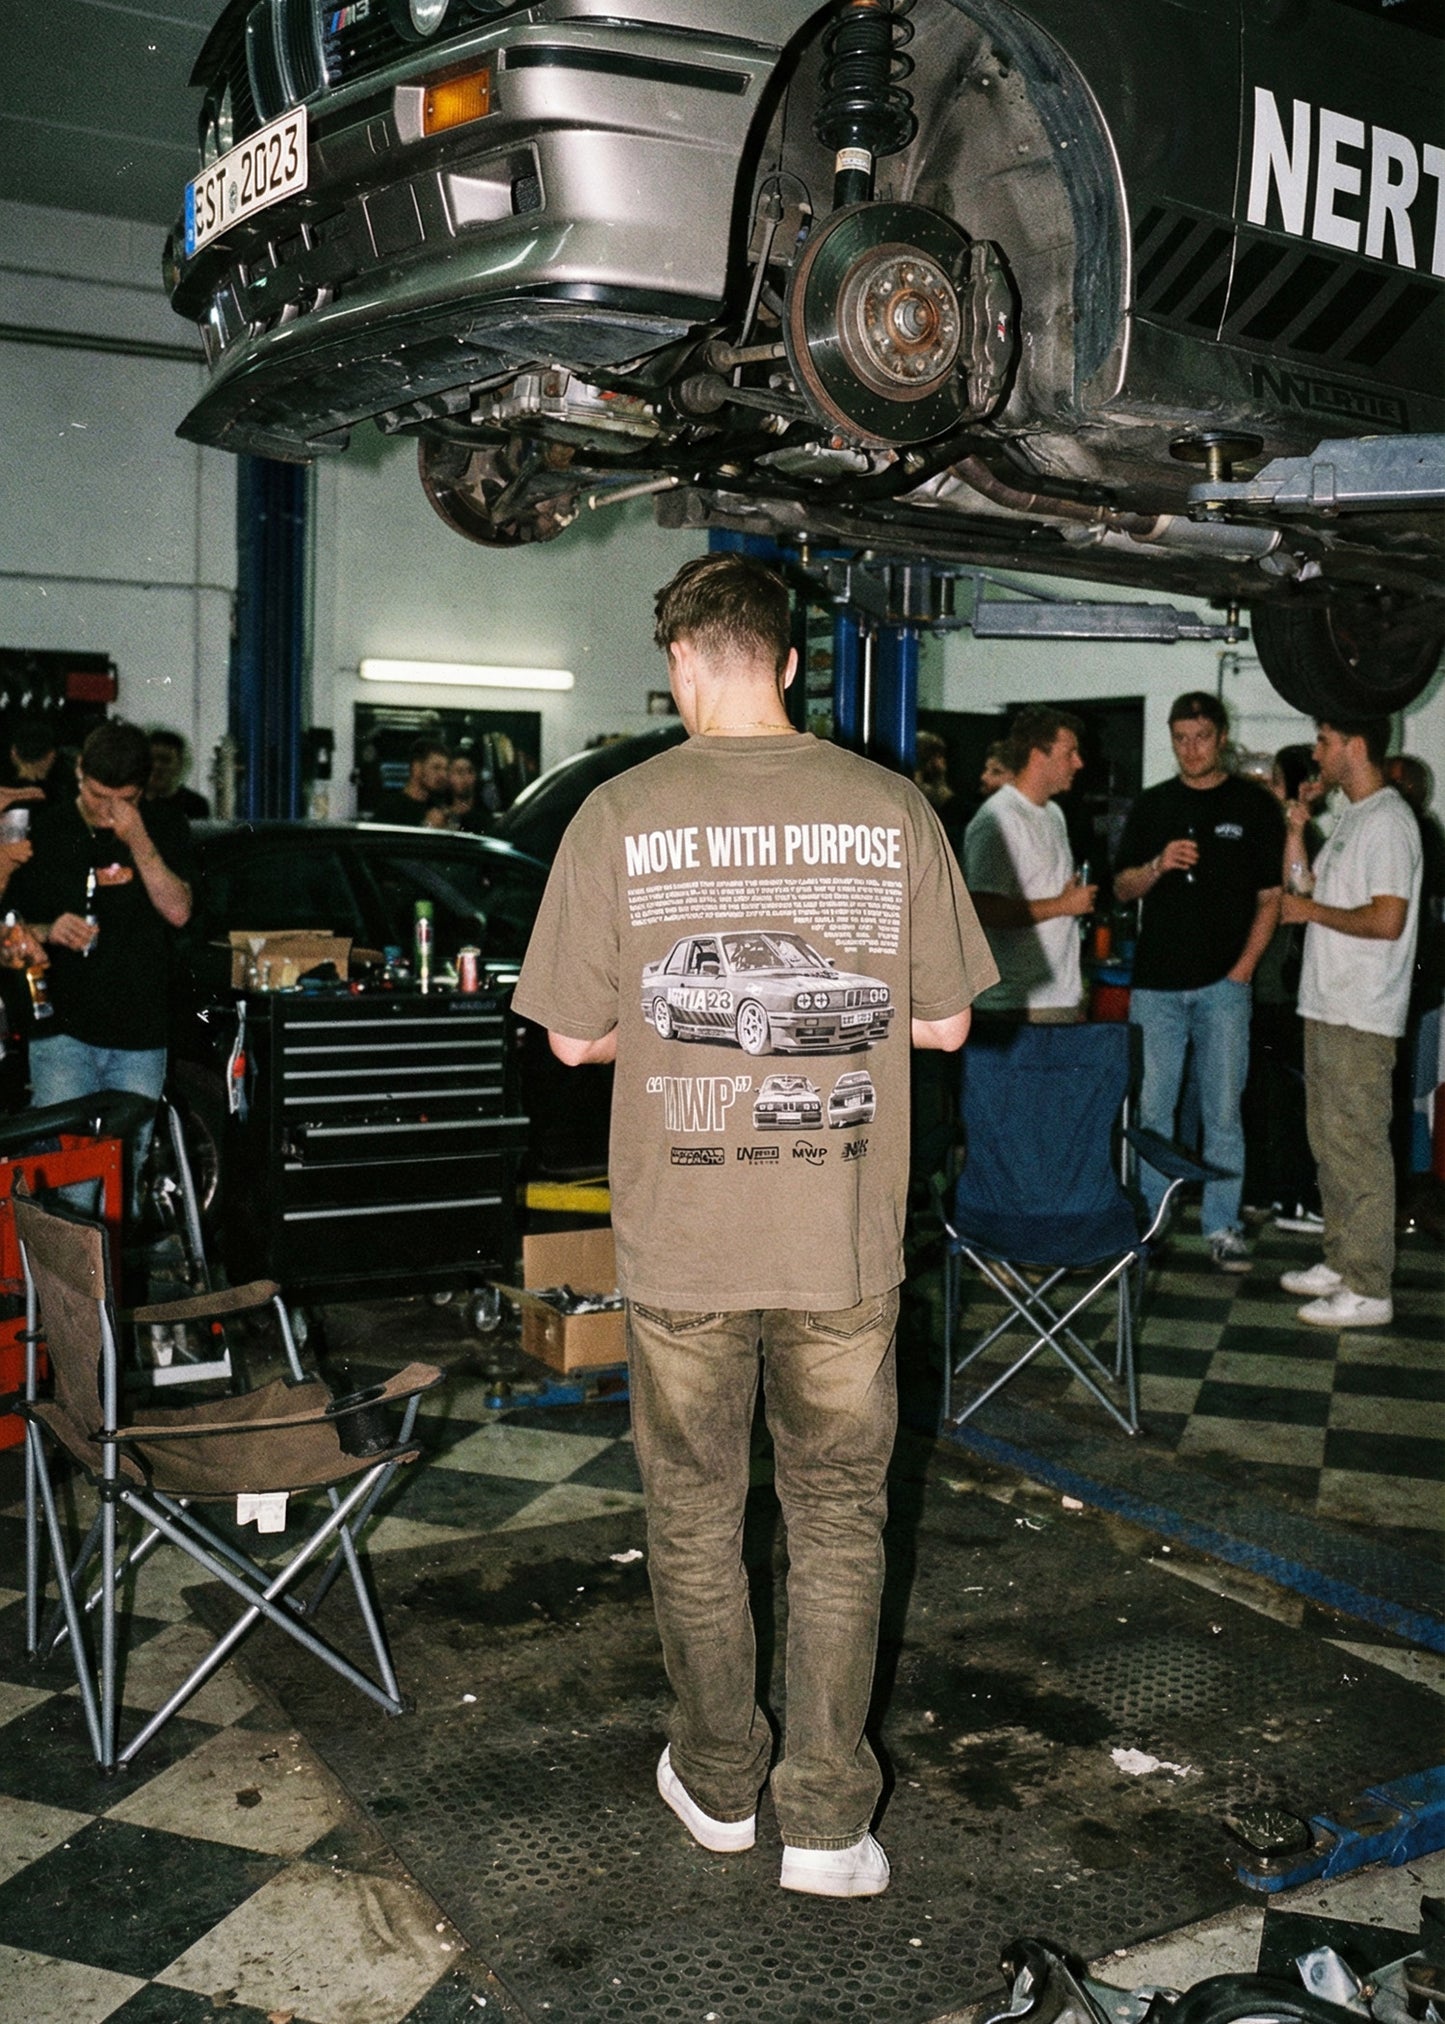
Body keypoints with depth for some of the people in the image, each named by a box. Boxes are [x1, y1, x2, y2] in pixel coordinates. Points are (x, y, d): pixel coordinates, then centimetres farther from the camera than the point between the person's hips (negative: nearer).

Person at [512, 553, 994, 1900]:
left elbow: (573, 1038, -4)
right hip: (847, 1242, 1)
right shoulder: (891, 810, -6)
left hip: (680, 1242, 0)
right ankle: (826, 1821, 21)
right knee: (838, 1520, 15)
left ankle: (718, 1785, 34)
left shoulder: (619, 817, -8)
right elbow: (944, 1022, 1)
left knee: (694, 1521, 17)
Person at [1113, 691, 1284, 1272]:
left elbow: (1270, 897, 3)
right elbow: (1123, 889, 10)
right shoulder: (1150, 806, 12)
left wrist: (1244, 967, -6)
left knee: (1222, 1112, 0)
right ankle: (1145, 1220, 16)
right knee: (1150, 1109, 6)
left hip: (1223, 983, -2)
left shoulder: (1254, 806, 5)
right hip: (1156, 982, 2)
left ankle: (1223, 1229, 7)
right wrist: (1158, 865, -10)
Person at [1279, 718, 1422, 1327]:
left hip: (1361, 1019, -10)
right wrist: (1296, 827, 12)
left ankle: (1368, 1291, 0)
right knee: (1330, 1142, 16)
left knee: (1358, 1148, -6)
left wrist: (1312, 911, -11)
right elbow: (1300, 889, 21)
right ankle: (1341, 1263, 26)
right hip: (1327, 1007, 10)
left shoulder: (1388, 820, -14)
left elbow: (1387, 920, -23)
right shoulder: (1350, 818, 17)